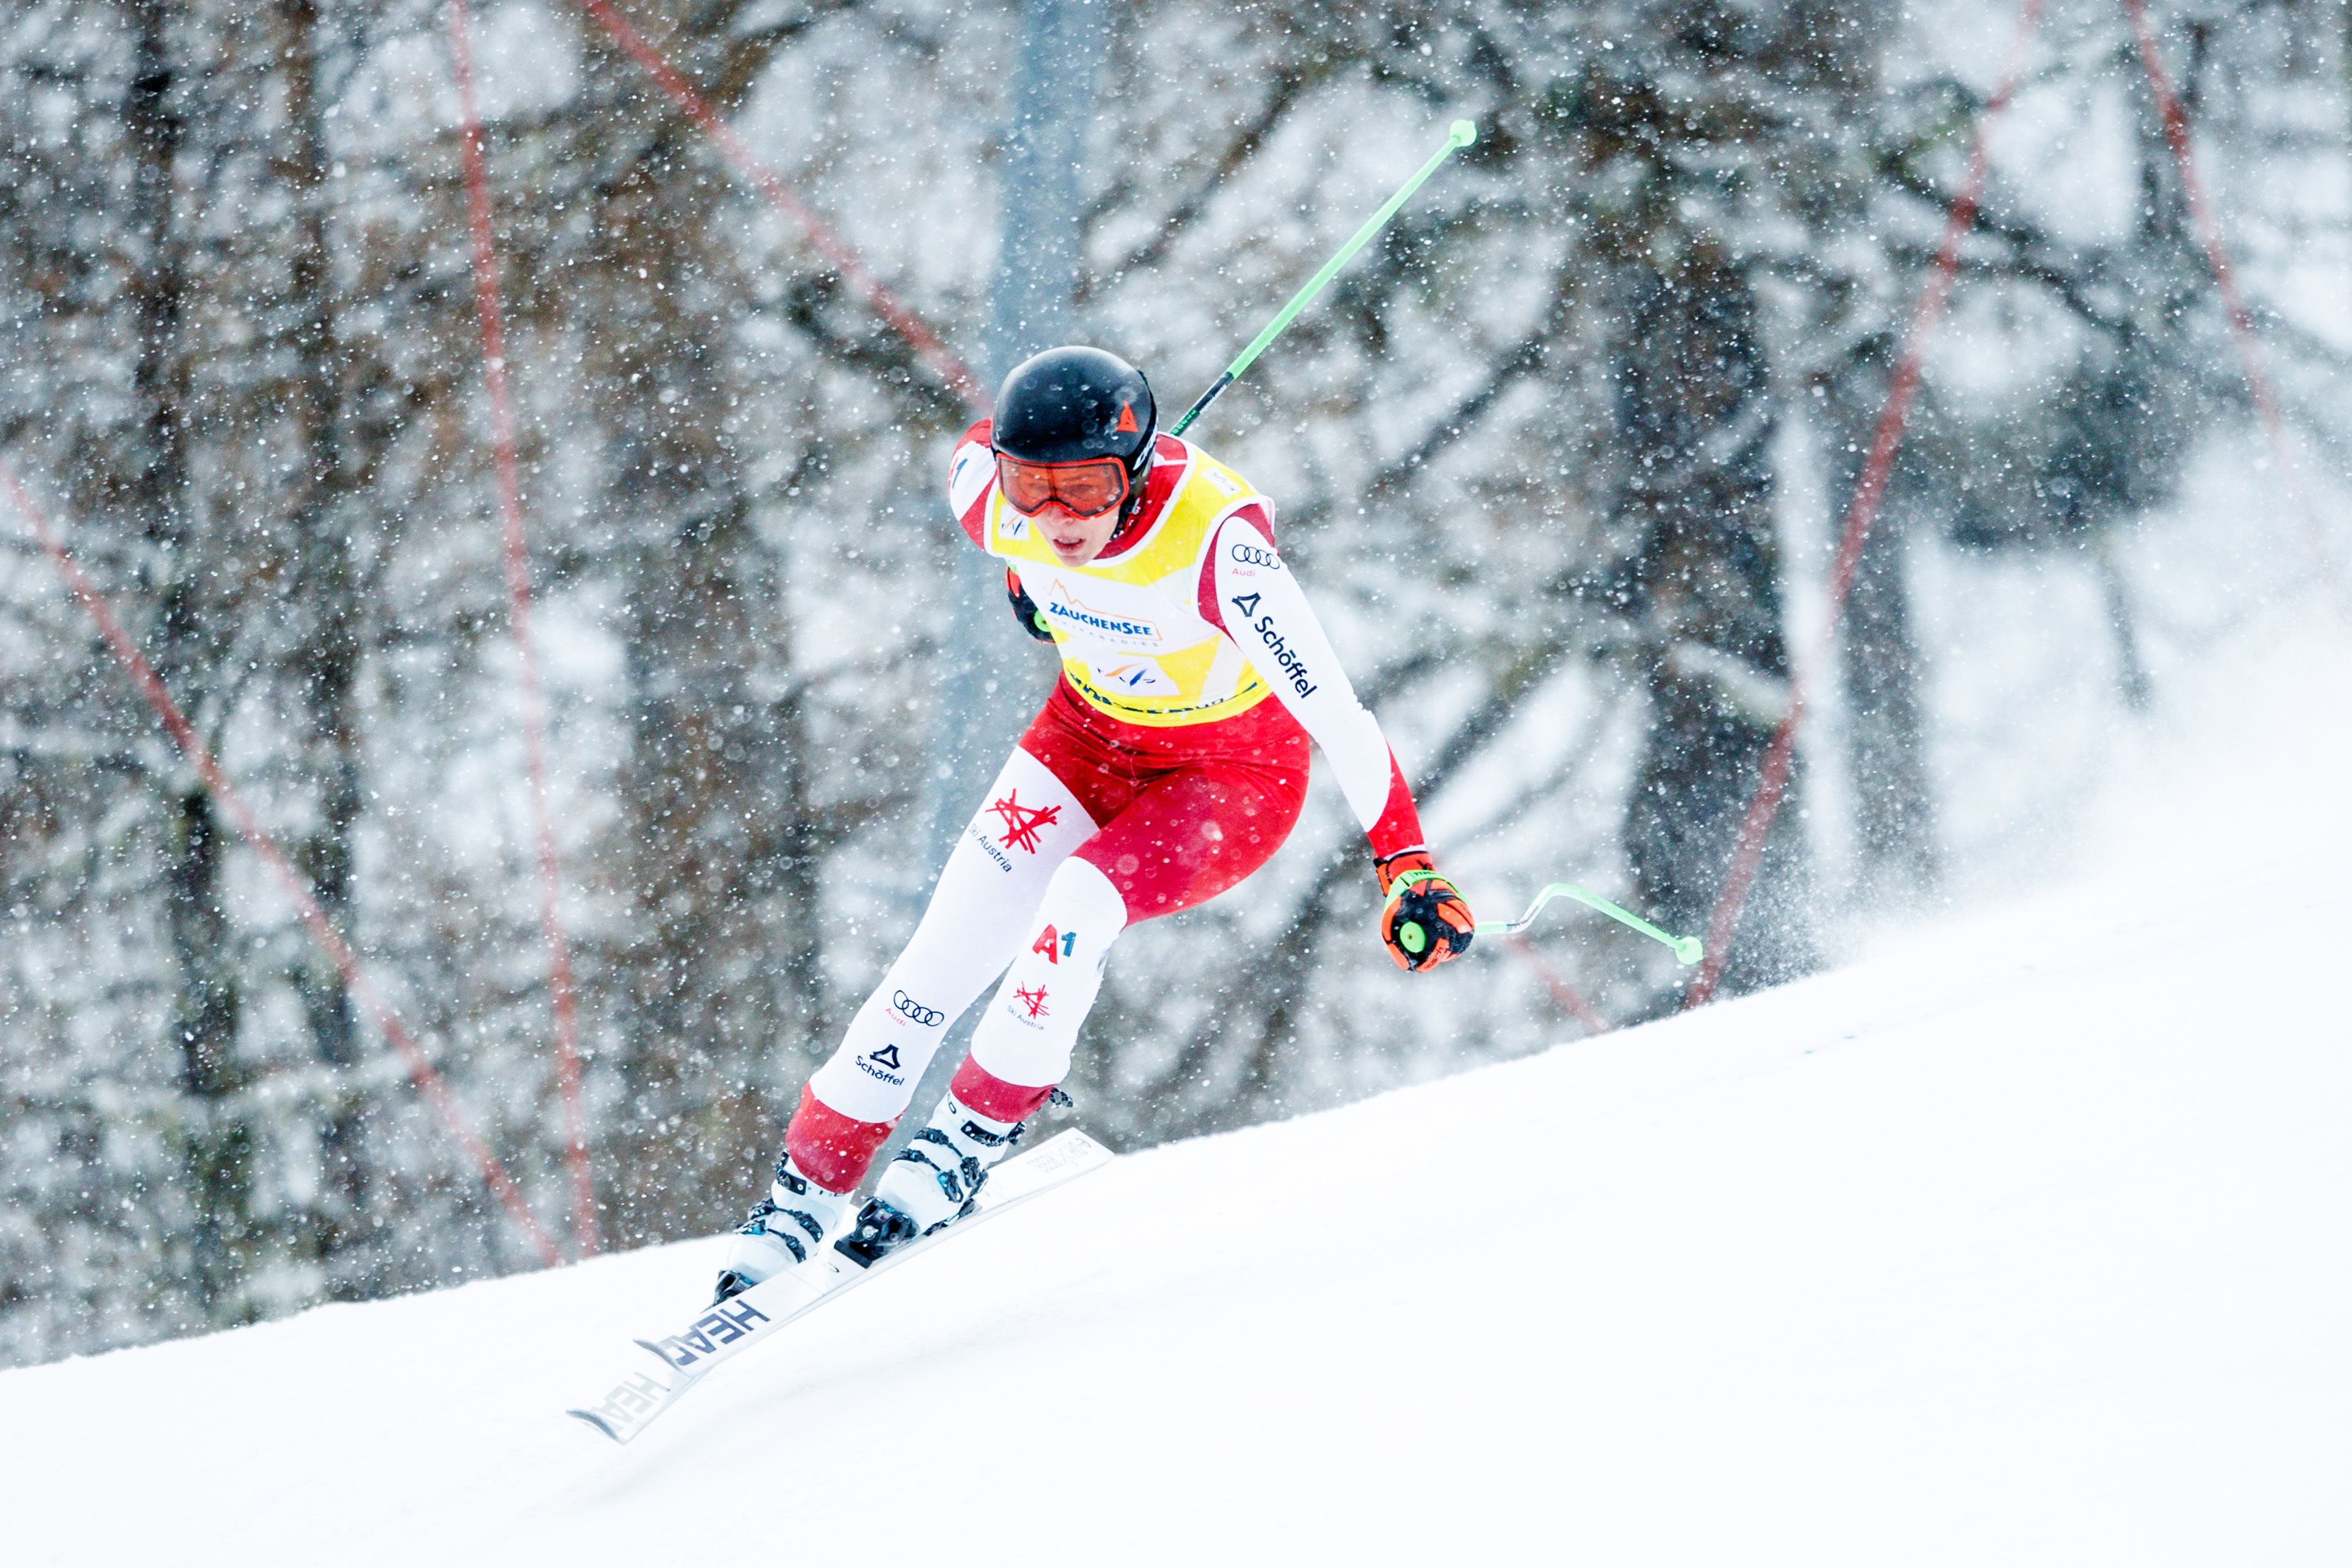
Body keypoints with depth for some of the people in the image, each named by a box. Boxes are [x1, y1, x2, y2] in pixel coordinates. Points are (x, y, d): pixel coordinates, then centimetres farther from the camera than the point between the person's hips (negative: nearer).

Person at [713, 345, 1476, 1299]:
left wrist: (1407, 865, -41)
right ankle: (801, 1197, 2)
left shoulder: (1215, 538, -37)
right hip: (1092, 736, 5)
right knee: (943, 956, -8)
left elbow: (1332, 709, -37)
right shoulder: (986, 488, -22)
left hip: (1235, 771, -5)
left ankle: (965, 1146, -12)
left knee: (1079, 899, -31)